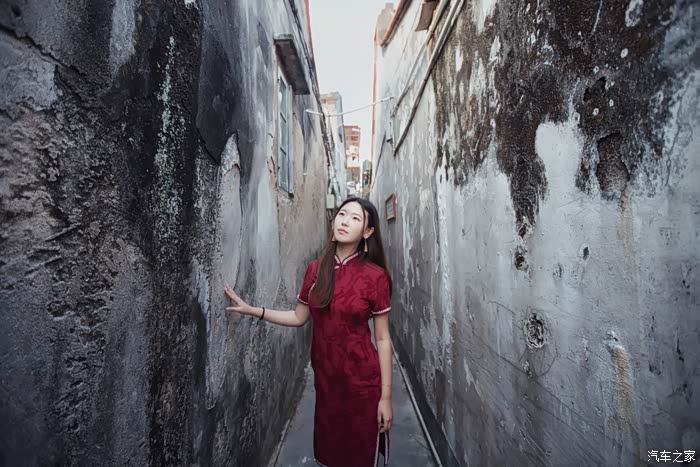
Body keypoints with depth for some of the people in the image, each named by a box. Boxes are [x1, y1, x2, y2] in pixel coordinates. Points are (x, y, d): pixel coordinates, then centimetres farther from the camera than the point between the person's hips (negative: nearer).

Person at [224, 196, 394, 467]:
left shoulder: (375, 276, -14)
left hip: (362, 380, -3)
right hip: (324, 376, 4)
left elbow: (383, 339, -10)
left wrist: (385, 396, -8)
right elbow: (299, 317, 7)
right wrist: (252, 310, -1)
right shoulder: (315, 269, -2)